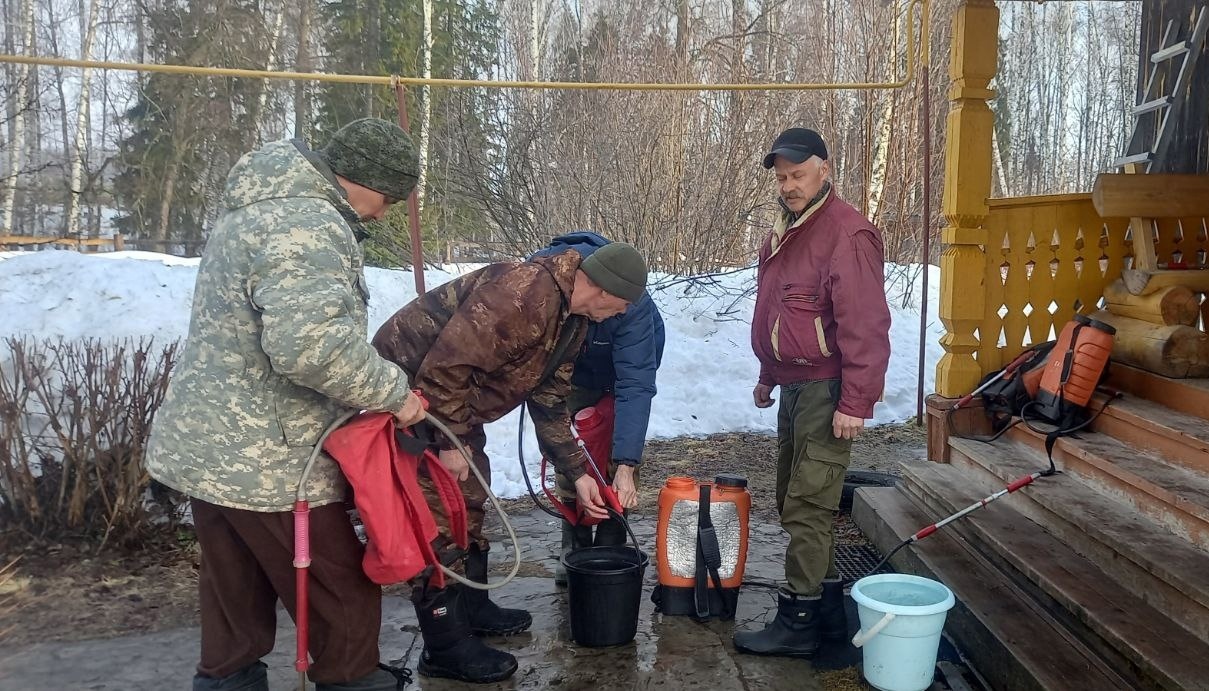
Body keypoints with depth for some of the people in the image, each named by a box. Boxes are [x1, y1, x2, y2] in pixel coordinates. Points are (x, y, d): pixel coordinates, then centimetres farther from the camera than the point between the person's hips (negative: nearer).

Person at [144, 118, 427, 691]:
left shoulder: (255, 205, 13)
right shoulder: (310, 226, -22)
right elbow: (311, 341, -35)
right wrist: (392, 392, -21)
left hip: (208, 447, 10)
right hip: (268, 463, -10)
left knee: (235, 599, 23)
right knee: (344, 595, 8)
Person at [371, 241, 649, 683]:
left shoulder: (572, 320, 4)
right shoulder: (524, 293, -29)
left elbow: (549, 400, 11)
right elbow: (445, 365, -31)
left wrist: (577, 473, 9)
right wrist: (450, 443, -22)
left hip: (453, 402, 10)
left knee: (469, 502, 18)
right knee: (437, 517, -6)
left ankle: (472, 608, 34)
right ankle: (446, 648, 6)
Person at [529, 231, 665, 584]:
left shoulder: (629, 302, -44)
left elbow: (635, 384, -43)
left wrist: (626, 466, -47)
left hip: (628, 362, -3)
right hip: (574, 372, 3)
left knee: (614, 459, -9)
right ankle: (574, 549, 12)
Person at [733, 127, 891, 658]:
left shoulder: (847, 234, -17)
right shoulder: (784, 232, 14)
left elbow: (865, 326, -22)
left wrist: (856, 402, -24)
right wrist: (768, 376, 25)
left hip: (827, 391, -10)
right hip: (794, 388, 10)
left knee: (808, 507, -6)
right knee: (794, 501, 15)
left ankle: (800, 622, 5)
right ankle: (827, 608, 27)